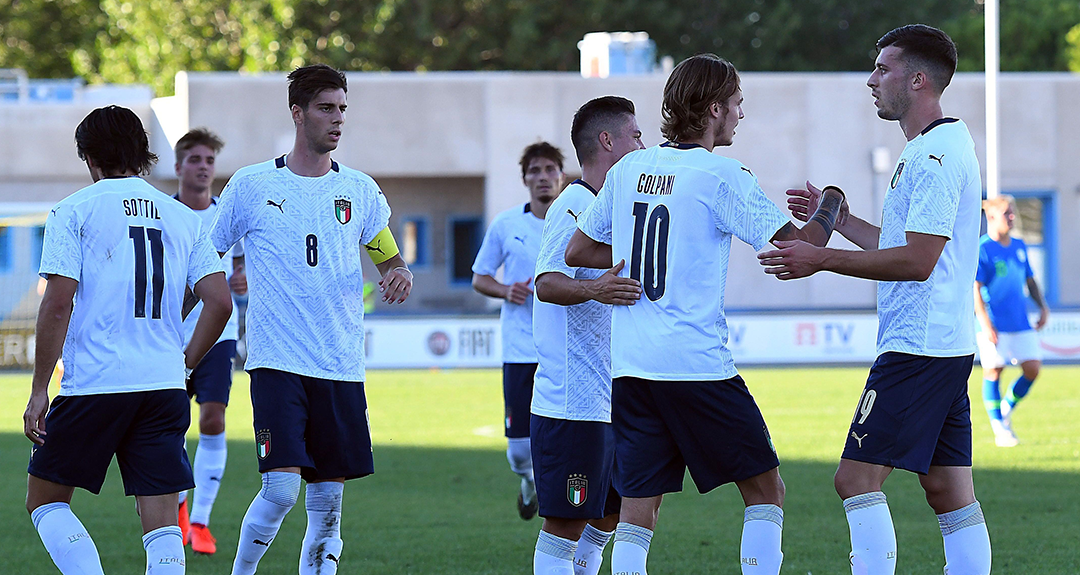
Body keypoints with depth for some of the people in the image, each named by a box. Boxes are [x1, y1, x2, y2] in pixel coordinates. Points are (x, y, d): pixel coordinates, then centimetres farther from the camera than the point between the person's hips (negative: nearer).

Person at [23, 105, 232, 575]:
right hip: (165, 386, 4)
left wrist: (39, 391, -5)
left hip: (93, 384, -4)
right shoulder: (184, 218, 11)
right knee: (161, 524, 4)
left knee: (45, 501, 11)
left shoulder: (74, 211, -1)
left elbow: (58, 304, -8)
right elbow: (220, 302, 4)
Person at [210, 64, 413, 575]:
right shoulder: (251, 186, 1)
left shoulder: (359, 189, 9)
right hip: (277, 362, -3)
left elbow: (389, 259, 18)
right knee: (281, 488, -16)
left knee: (327, 501, 3)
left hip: (341, 369, 3)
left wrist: (399, 274, -5)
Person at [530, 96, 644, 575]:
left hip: (611, 404, 10)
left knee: (608, 516, 14)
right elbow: (548, 283, -26)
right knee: (566, 523, -9)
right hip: (572, 404, -10)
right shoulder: (573, 208, -11)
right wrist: (593, 289, -42)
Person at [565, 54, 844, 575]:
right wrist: (831, 204, 11)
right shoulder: (721, 175, -7)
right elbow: (800, 246, -8)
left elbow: (577, 252, 19)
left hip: (630, 367, 6)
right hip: (697, 365, -5)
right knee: (765, 490, 8)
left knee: (637, 509, 6)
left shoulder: (628, 169, 10)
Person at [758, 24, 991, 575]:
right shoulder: (943, 146, 19)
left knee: (857, 477, -11)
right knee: (949, 490, 8)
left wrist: (822, 259, -18)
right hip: (948, 344, 11)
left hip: (916, 346, -11)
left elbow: (917, 260, -21)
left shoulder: (934, 155, -15)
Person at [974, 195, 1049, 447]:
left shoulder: (1019, 247, 12)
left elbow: (1029, 280, 23)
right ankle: (1000, 429, 5)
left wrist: (1042, 306, 11)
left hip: (1021, 322, 6)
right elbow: (975, 288, -13)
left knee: (1033, 368, -2)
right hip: (994, 325, -6)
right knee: (993, 372, -3)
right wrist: (985, 323, -20)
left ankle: (1006, 409, 20)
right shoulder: (982, 249, -8)